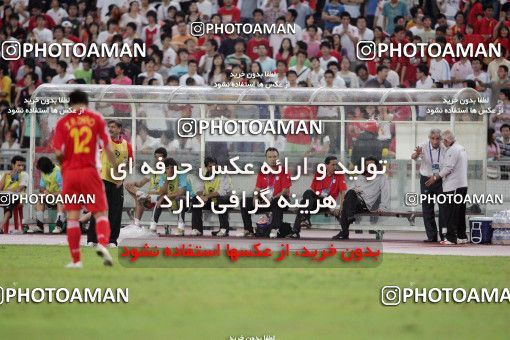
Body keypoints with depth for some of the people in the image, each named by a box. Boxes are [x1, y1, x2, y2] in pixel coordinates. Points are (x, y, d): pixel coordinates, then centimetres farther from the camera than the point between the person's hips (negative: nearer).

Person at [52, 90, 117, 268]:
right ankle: (102, 243, -22)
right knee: (100, 212, 6)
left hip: (69, 173, 1)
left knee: (72, 217, 6)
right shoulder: (96, 119, 3)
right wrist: (116, 168, 10)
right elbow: (107, 148, 0)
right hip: (90, 171, 0)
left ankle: (76, 260, 5)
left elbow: (58, 152, -4)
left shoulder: (63, 122, 2)